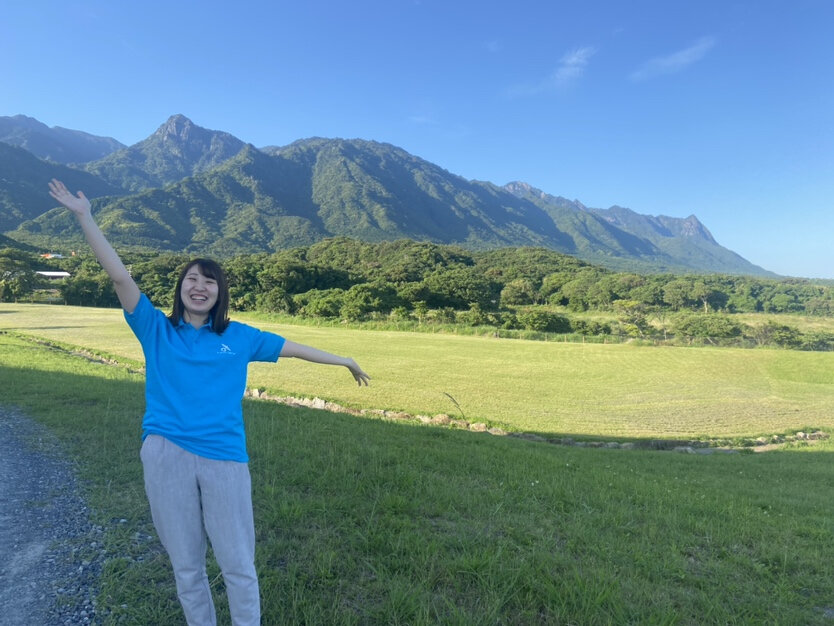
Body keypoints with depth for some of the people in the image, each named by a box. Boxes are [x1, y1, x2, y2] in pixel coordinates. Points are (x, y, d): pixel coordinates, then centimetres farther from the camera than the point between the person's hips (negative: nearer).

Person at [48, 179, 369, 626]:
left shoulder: (239, 337, 7)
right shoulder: (157, 330, 6)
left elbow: (291, 347, 13)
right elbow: (119, 276, 0)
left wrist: (344, 361, 19)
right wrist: (85, 217, -4)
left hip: (224, 458, 0)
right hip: (167, 456, 1)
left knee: (238, 564, 7)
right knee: (186, 565, 15)